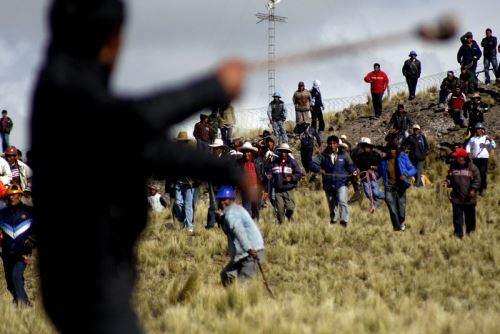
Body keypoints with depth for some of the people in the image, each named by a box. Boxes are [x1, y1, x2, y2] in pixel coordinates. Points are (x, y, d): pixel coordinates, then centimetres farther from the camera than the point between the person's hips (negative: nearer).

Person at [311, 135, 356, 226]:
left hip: (341, 184, -3)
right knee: (332, 205, 13)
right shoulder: (323, 156, 5)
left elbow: (350, 165, 3)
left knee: (342, 201, -24)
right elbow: (313, 164, -1)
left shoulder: (344, 154, 5)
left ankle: (344, 220, -30)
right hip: (329, 185, 3)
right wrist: (319, 169, -23)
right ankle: (333, 221, 30)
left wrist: (353, 171, -20)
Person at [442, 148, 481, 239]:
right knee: (457, 216, 1)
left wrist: (473, 189, -17)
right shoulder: (453, 167, 4)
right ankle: (458, 234, 7)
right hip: (456, 198, 2)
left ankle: (471, 233, 27)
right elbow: (450, 178, 11)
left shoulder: (472, 167, -7)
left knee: (470, 217, 11)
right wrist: (447, 182, -10)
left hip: (469, 198, -2)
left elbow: (477, 180, -5)